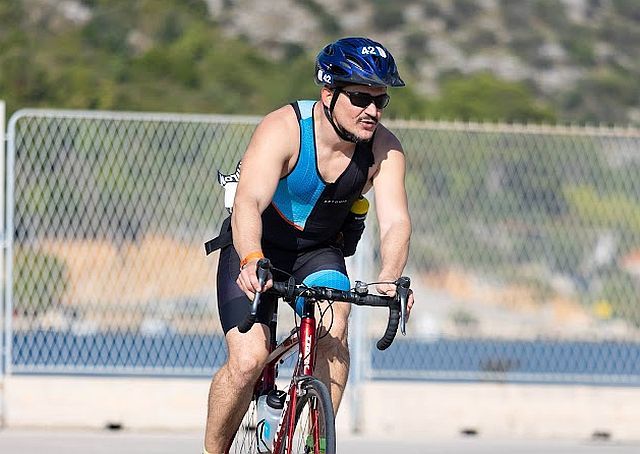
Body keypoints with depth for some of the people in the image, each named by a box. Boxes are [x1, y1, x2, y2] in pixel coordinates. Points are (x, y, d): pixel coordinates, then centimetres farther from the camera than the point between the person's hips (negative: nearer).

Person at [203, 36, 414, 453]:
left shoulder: (384, 149, -16)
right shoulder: (283, 130, -28)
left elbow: (396, 221, -27)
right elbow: (248, 203, -40)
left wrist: (389, 279, -48)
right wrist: (252, 262, -60)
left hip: (318, 252, 3)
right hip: (257, 251, -3)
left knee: (334, 329, -28)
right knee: (249, 360, -20)